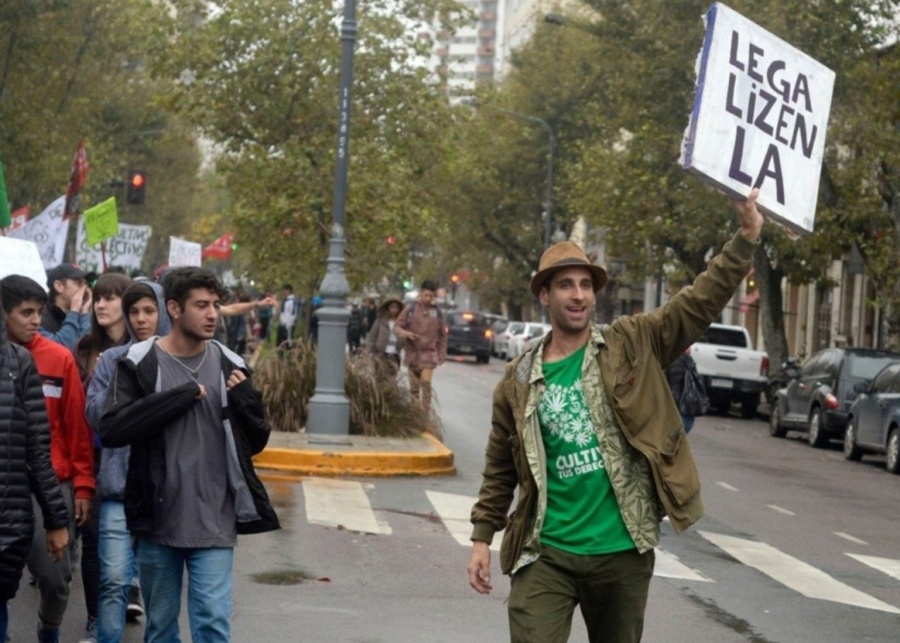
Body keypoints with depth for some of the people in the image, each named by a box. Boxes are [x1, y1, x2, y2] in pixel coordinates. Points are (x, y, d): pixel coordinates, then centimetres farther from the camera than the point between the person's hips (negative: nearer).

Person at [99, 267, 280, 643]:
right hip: (158, 519, -1)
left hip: (214, 522, 1)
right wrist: (181, 396, -20)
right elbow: (111, 430, -17)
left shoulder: (229, 366, 6)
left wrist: (246, 405, -10)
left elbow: (255, 443, 11)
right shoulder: (139, 363, -3)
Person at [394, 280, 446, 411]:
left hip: (429, 354, 0)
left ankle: (426, 412, -13)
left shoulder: (437, 312, 4)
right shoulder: (411, 309, -2)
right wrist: (406, 333, -21)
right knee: (414, 386, 6)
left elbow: (442, 335, 12)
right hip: (412, 353, 0)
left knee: (426, 381, -18)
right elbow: (397, 327, -1)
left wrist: (442, 354, 8)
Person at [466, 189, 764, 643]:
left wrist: (746, 240, -17)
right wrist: (483, 537, 7)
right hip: (547, 554, 0)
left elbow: (699, 304, -7)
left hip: (622, 551, 0)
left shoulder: (632, 346, 1)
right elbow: (500, 469, 10)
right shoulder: (519, 379, 3)